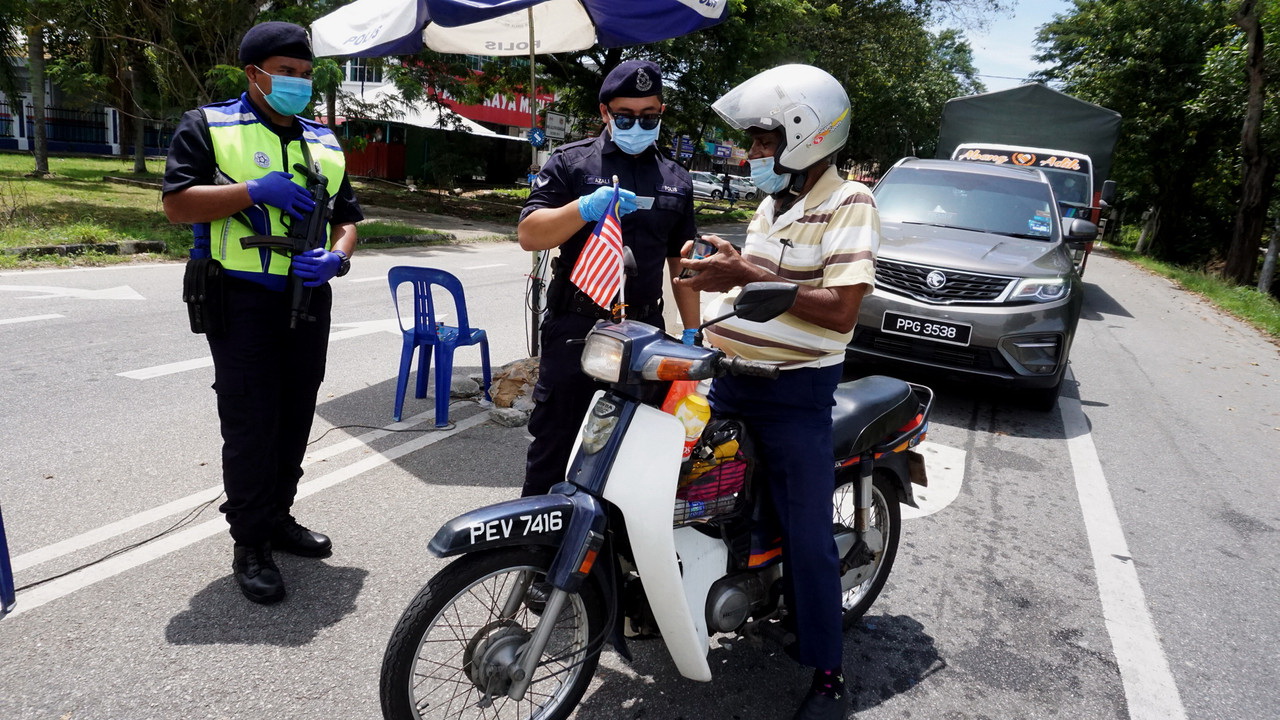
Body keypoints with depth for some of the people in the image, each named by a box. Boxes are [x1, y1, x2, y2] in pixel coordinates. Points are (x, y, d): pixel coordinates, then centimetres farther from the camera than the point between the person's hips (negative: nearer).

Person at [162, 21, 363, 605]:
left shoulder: (325, 143, 16)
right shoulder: (208, 126, 2)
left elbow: (346, 218, 17)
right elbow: (178, 204, -7)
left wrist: (336, 258, -5)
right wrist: (254, 191, -19)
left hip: (309, 297, 5)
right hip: (241, 300, -5)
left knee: (295, 418, 11)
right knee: (250, 423, -4)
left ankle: (278, 517, 27)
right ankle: (251, 545, 6)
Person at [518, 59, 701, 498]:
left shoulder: (676, 181, 14)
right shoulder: (570, 163, 2)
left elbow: (681, 263, 17)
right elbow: (529, 235, -9)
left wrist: (693, 334, 10)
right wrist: (586, 207, -25)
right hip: (575, 329, -3)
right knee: (553, 449, 3)